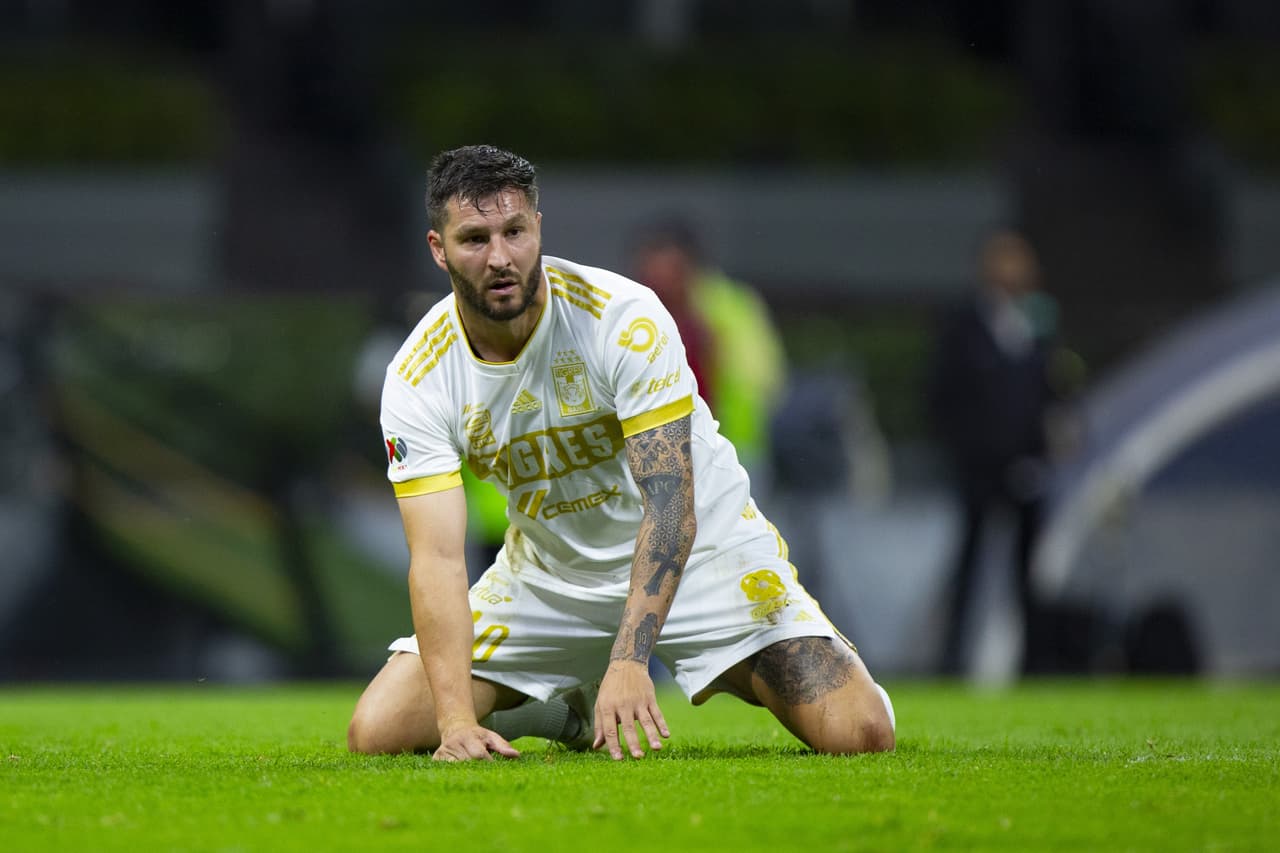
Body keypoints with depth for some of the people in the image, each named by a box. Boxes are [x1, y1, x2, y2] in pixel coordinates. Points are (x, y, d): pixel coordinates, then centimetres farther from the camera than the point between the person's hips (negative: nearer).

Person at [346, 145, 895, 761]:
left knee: (859, 733, -20)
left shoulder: (622, 317, -26)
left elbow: (671, 505, -30)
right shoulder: (417, 379, -17)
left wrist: (629, 661, -43)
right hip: (547, 571, 3)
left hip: (694, 550, -3)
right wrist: (458, 720, -37)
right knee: (375, 733, -11)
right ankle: (574, 712, 15)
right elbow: (437, 557, -23)